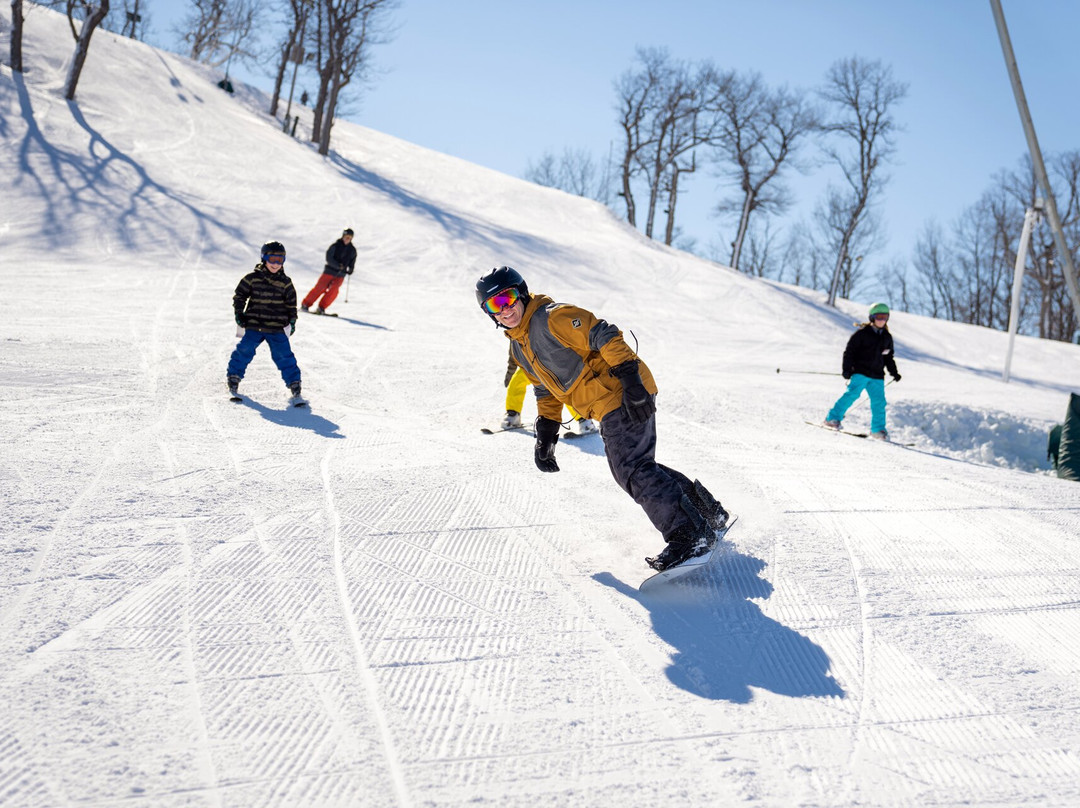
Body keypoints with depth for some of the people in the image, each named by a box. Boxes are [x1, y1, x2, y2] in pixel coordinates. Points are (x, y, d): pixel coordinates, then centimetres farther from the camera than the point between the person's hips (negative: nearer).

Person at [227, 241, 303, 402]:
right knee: (245, 350, -4)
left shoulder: (285, 282, 4)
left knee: (283, 354, -4)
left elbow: (291, 303, 13)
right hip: (254, 325, 0)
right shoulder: (252, 277, 0)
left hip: (277, 328, 0)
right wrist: (239, 313, 0)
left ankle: (294, 383, 7)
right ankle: (233, 377, 14)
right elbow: (239, 295, 8)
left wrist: (292, 320, 6)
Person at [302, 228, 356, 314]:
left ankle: (321, 308, -8)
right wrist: (338, 265, -25)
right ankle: (305, 304, 6)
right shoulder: (335, 246, -7)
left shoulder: (352, 250, 7)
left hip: (341, 275, 3)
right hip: (329, 271, -3)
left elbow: (352, 262, 20)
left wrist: (350, 269, 2)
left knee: (333, 291, -16)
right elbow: (329, 258, -13)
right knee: (319, 288, -7)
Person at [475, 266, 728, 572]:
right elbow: (546, 389, 22)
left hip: (622, 395, -10)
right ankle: (706, 510, 27)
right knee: (628, 468, 15)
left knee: (632, 469, -15)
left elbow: (603, 335, -22)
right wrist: (546, 433, 15)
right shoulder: (519, 346, 13)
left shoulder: (553, 317, -16)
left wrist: (630, 377, -30)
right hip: (608, 407, 10)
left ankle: (690, 534, -10)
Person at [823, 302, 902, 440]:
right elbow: (849, 351, -5)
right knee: (852, 394, -19)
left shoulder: (887, 337, 15)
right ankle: (833, 418, -13)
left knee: (879, 402, 1)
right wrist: (847, 369, -11)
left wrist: (894, 372, 15)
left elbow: (888, 357, 25)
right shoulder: (862, 333, -4)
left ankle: (877, 429, 13)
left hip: (877, 376, 5)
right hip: (860, 372, -5)